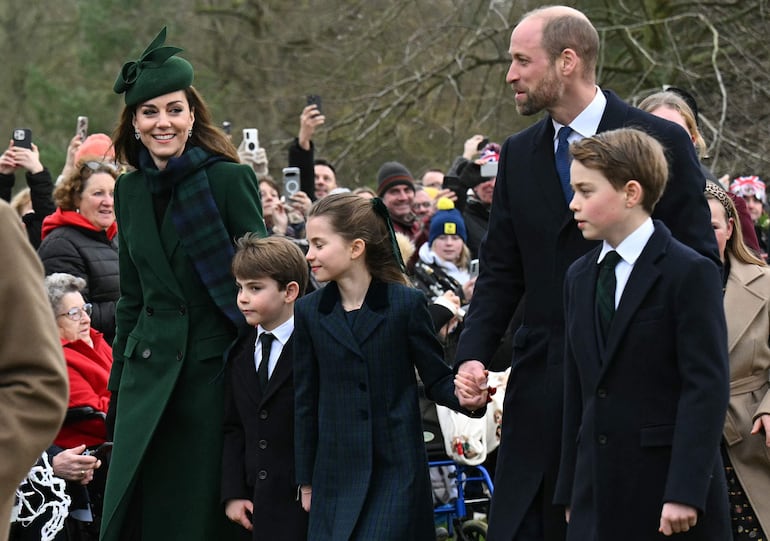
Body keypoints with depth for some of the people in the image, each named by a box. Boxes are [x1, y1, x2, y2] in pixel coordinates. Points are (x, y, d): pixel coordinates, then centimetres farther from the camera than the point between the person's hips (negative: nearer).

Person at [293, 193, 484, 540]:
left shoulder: (406, 304, -5)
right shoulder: (309, 312, 5)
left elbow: (437, 380, 1)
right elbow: (306, 403, 9)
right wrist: (306, 481, 10)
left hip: (398, 471, -3)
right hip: (337, 473, 3)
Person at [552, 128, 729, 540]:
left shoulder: (690, 273, -7)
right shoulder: (579, 277, 15)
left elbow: (706, 387, -12)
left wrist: (684, 492, -18)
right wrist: (570, 491, 13)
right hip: (597, 487, 6)